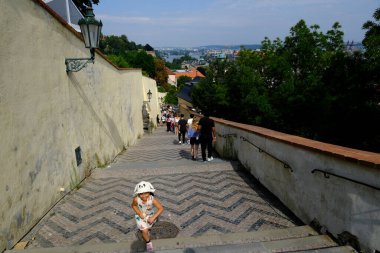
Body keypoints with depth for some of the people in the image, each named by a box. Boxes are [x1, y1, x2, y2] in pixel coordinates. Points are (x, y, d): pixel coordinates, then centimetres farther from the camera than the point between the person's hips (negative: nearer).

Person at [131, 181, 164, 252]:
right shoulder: (136, 199, -29)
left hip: (150, 215, 1)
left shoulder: (152, 199, -33)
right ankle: (148, 242, 20)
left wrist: (153, 217, -28)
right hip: (140, 216, 0)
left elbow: (161, 208, -24)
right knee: (145, 231, -7)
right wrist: (139, 213, -18)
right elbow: (133, 205, -6)